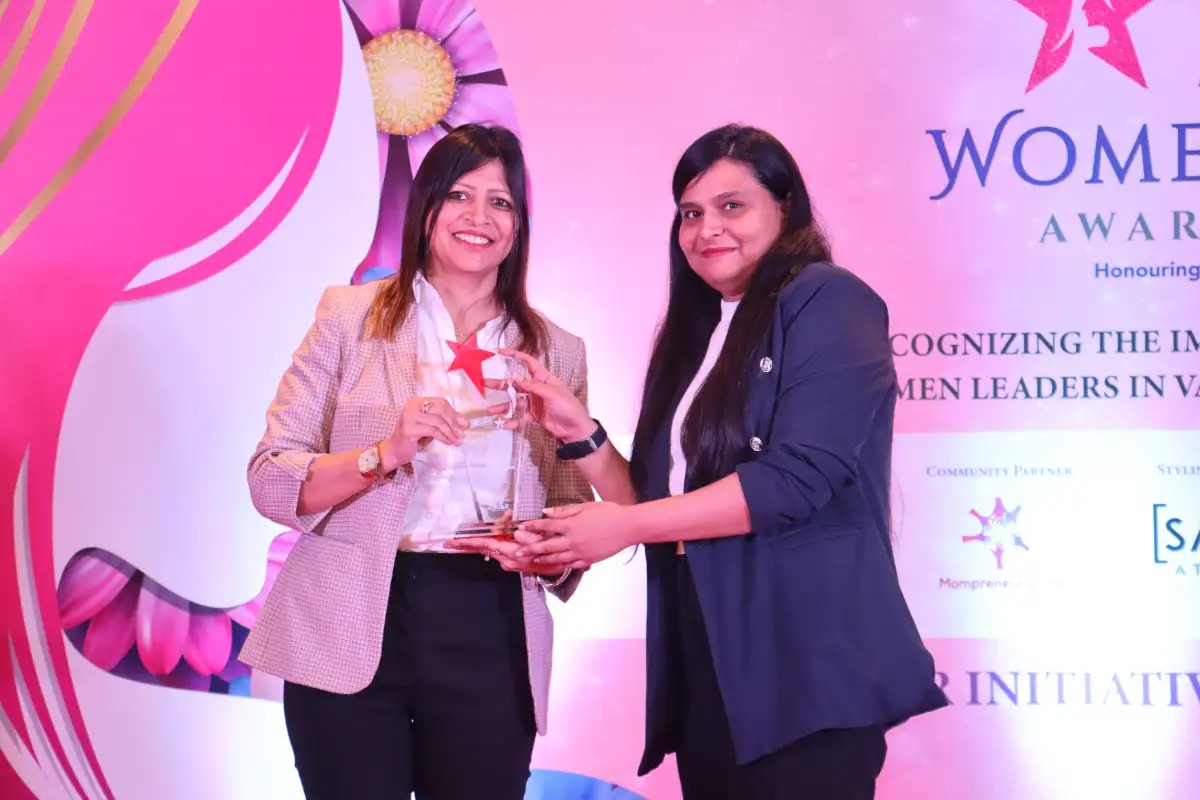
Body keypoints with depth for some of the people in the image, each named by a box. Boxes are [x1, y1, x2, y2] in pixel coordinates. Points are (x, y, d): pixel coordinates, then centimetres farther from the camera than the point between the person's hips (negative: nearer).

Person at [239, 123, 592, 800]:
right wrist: (383, 454, -20)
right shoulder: (351, 317, 2)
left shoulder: (558, 354, 9)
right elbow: (271, 481, -4)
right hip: (349, 637, -2)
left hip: (490, 638, 2)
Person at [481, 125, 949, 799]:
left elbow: (797, 476, -17)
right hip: (703, 667, 8)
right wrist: (580, 433, 3)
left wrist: (625, 527, -13)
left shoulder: (828, 302, -6)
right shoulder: (698, 331, 18)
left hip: (805, 662, -7)